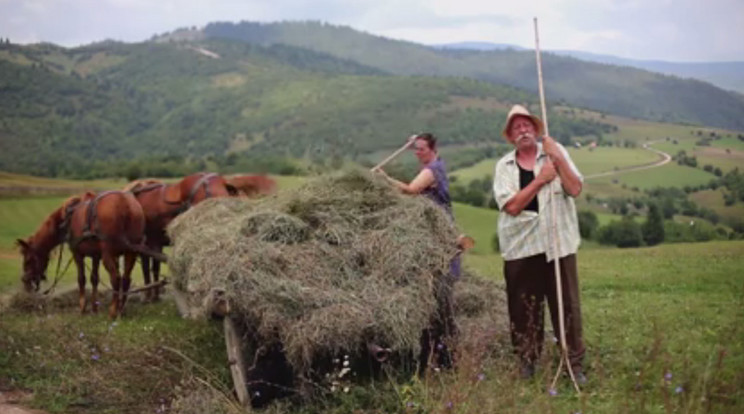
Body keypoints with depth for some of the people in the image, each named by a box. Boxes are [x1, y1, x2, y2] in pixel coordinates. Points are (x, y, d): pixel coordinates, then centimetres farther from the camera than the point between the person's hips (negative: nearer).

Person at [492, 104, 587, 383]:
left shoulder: (556, 153, 5)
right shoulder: (504, 166, 4)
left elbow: (575, 189, -7)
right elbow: (512, 205, -10)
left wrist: (558, 159, -15)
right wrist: (540, 179, -13)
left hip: (558, 243, 0)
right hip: (521, 246, 1)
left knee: (567, 304, 1)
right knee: (524, 307, 6)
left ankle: (575, 362, 11)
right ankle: (526, 360, 21)